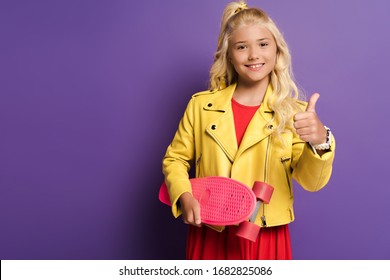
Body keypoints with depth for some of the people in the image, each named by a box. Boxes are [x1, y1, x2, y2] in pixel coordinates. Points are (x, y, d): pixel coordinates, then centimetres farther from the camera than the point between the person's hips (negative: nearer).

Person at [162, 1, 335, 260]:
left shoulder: (293, 112, -4)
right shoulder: (201, 105, -2)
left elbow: (311, 182, -10)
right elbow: (175, 159, 6)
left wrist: (320, 140, -29)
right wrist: (184, 197, -12)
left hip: (266, 240, 0)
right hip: (210, 237, 1)